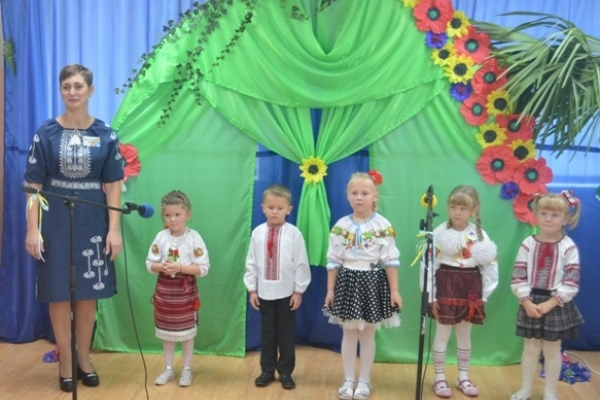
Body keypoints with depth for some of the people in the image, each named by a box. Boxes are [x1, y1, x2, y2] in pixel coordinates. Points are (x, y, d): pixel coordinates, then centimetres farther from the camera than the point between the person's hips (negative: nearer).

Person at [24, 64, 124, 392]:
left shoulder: (105, 135, 0)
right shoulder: (46, 133, -2)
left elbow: (112, 185, -1)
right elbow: (33, 185, -3)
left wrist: (114, 229, -6)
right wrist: (32, 229, -9)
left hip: (92, 223, 1)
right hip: (55, 223, -1)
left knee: (88, 293, 9)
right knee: (59, 293, 6)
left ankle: (84, 357, 27)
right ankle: (65, 361, 21)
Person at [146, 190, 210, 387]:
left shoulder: (194, 237, -12)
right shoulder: (161, 237, -3)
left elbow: (203, 268, -13)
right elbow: (150, 264, 1)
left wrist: (180, 268, -22)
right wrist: (162, 267, -19)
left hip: (185, 290, -3)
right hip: (164, 289, 3)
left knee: (186, 332, 9)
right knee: (166, 332, 14)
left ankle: (186, 369, 25)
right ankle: (168, 369, 29)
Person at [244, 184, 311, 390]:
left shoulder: (294, 233, -10)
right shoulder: (258, 232, -3)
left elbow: (301, 264, -6)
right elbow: (251, 263, 2)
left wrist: (298, 290, -5)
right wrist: (252, 289, 2)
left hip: (287, 292, -2)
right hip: (264, 292, 2)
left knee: (286, 332, 10)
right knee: (267, 331, 12)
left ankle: (285, 372, 23)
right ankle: (267, 370, 25)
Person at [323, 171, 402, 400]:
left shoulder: (383, 226, -8)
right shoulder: (340, 226, -1)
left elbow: (390, 260, -7)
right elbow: (333, 260, 3)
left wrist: (394, 290, -8)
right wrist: (330, 289, 1)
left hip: (372, 281, -2)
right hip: (348, 281, 2)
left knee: (367, 334, 9)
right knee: (349, 333, 10)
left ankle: (364, 381, 23)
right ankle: (348, 380, 23)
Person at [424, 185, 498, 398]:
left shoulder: (480, 234, -1)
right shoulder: (439, 233, -8)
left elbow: (490, 265, 4)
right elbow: (429, 264, -8)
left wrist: (484, 294, 2)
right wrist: (431, 295, -9)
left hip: (470, 286, 3)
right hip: (446, 284, -2)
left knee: (465, 334, 15)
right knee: (442, 333, 5)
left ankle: (463, 377, 29)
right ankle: (439, 378, 20)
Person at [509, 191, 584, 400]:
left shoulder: (569, 247, -9)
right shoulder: (528, 244, -4)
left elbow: (571, 283, -12)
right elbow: (518, 277, -5)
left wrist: (549, 304, -17)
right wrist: (527, 302, -14)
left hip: (556, 305, -1)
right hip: (531, 302, 2)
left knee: (552, 349, 11)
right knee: (530, 347, 12)